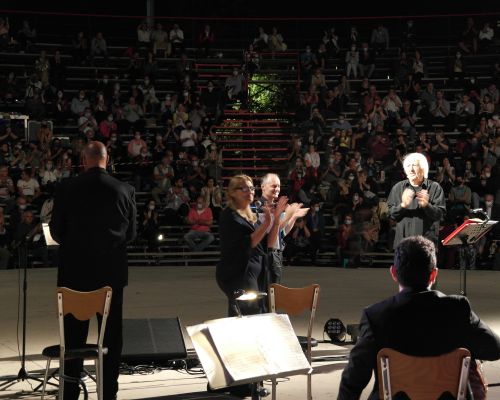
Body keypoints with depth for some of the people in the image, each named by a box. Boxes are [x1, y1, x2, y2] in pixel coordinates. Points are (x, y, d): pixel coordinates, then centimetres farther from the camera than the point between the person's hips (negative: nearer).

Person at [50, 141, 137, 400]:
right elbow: (131, 233, 2)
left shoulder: (67, 188, -9)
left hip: (75, 271, -1)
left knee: (74, 336, 8)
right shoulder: (125, 191, -6)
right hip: (112, 272, 1)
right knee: (111, 335, 11)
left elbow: (56, 231, -2)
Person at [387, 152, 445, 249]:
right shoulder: (398, 188, 13)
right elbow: (391, 213, 7)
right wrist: (402, 205, -14)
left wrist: (426, 205, -20)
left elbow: (440, 213, -1)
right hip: (403, 240, 2)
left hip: (427, 240, -2)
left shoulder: (435, 188, 6)